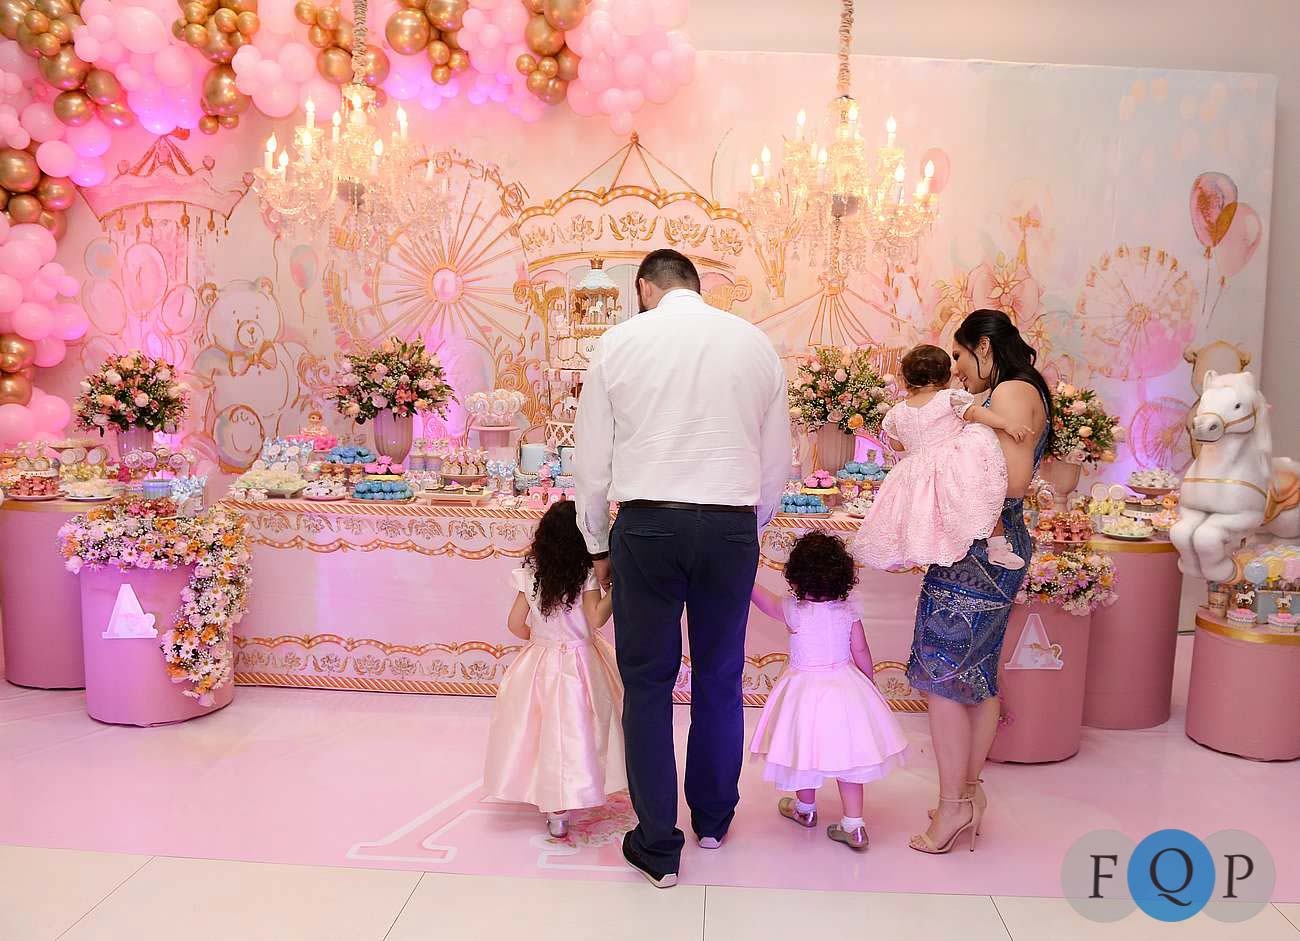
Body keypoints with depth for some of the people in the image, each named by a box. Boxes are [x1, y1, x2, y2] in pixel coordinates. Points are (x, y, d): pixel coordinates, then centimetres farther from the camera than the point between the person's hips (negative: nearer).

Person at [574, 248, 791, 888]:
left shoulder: (619, 342, 2)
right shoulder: (754, 342, 7)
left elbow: (592, 462, 4)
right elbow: (777, 462, 10)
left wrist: (599, 546, 17)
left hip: (646, 524, -2)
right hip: (731, 527, 2)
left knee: (647, 682, 9)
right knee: (720, 678, 17)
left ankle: (658, 845, 15)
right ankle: (713, 820, 35)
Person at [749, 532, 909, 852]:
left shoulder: (794, 609, -16)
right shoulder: (847, 609, -7)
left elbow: (763, 598, -1)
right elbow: (861, 652, 0)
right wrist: (869, 683, 15)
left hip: (806, 690, -3)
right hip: (845, 687, 3)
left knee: (804, 751, 17)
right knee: (846, 755, 11)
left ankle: (805, 809, 38)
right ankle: (854, 827, 13)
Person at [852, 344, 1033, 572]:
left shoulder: (897, 413, 9)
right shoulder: (950, 398, -2)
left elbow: (897, 445, 20)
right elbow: (975, 412, -17)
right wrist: (1007, 423, -19)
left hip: (917, 474, 4)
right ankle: (997, 547, -6)